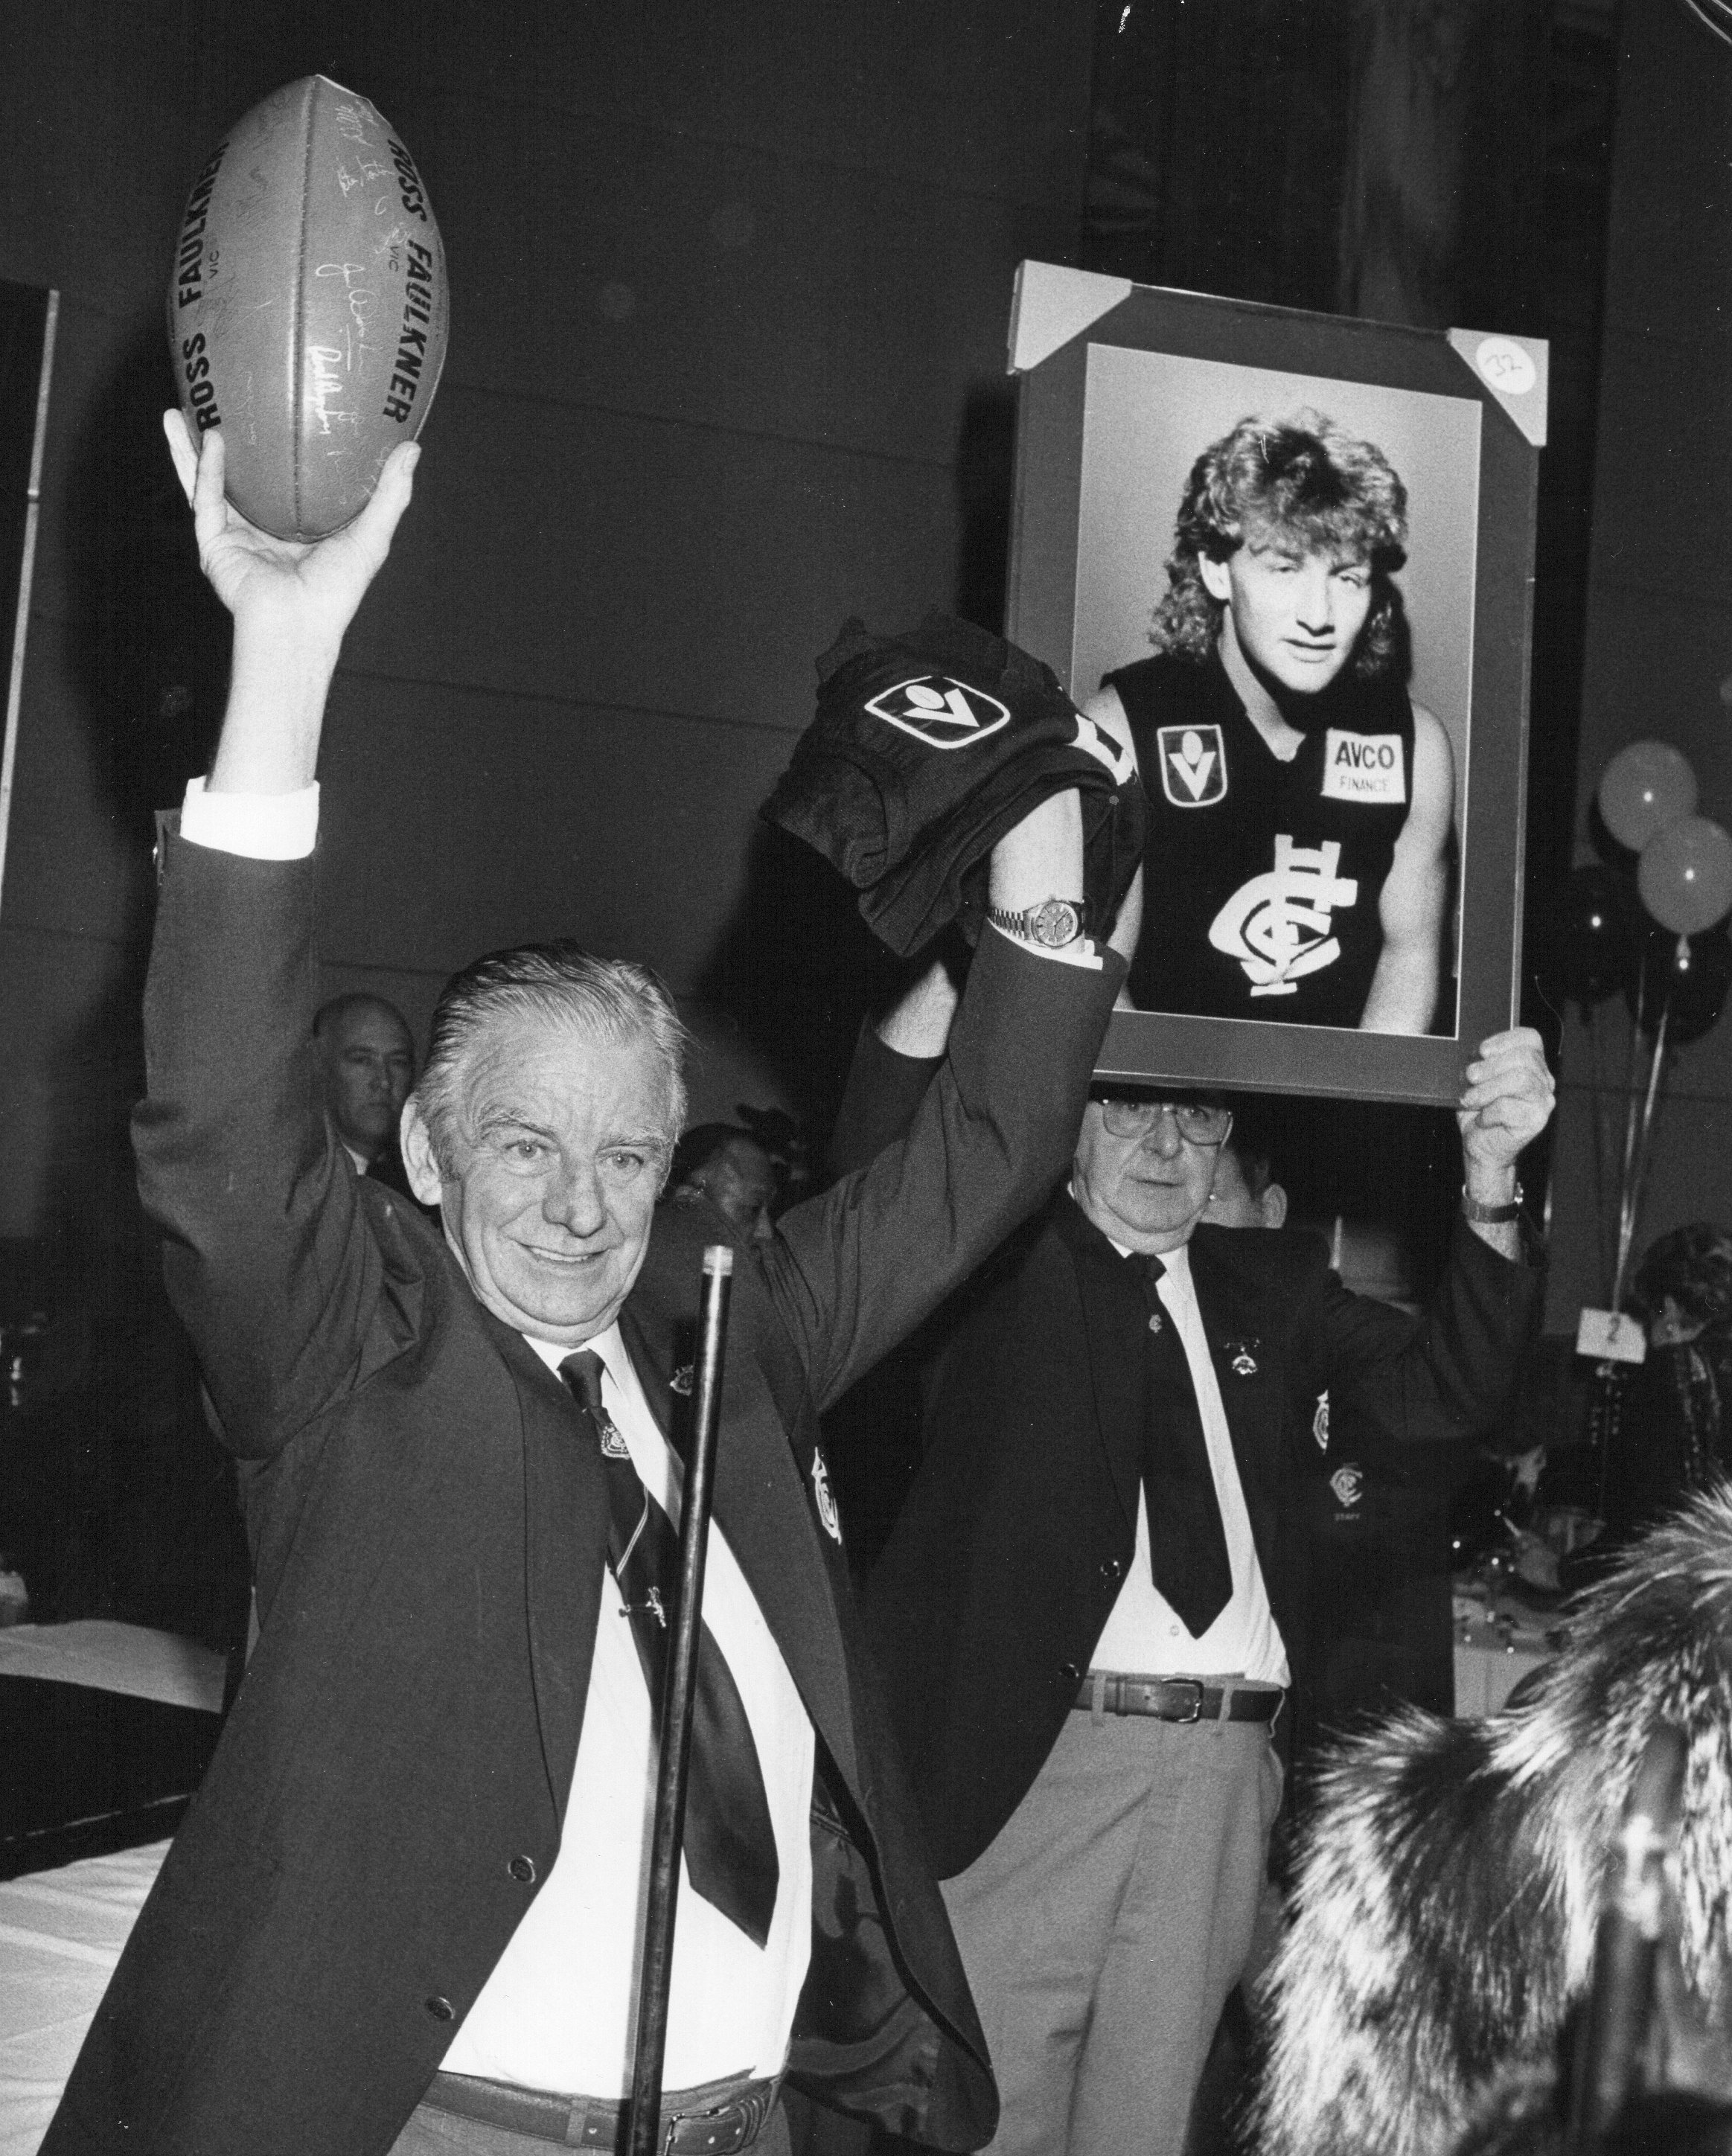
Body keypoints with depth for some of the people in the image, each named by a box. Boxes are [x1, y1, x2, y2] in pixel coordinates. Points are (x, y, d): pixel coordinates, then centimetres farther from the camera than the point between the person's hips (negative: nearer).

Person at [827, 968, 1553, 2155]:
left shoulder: (1273, 1280, 16)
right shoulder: (1005, 1263, 4)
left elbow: (1443, 1391, 6)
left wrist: (1491, 1178, -9)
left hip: (1226, 1769, 4)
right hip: (1038, 1751, -3)